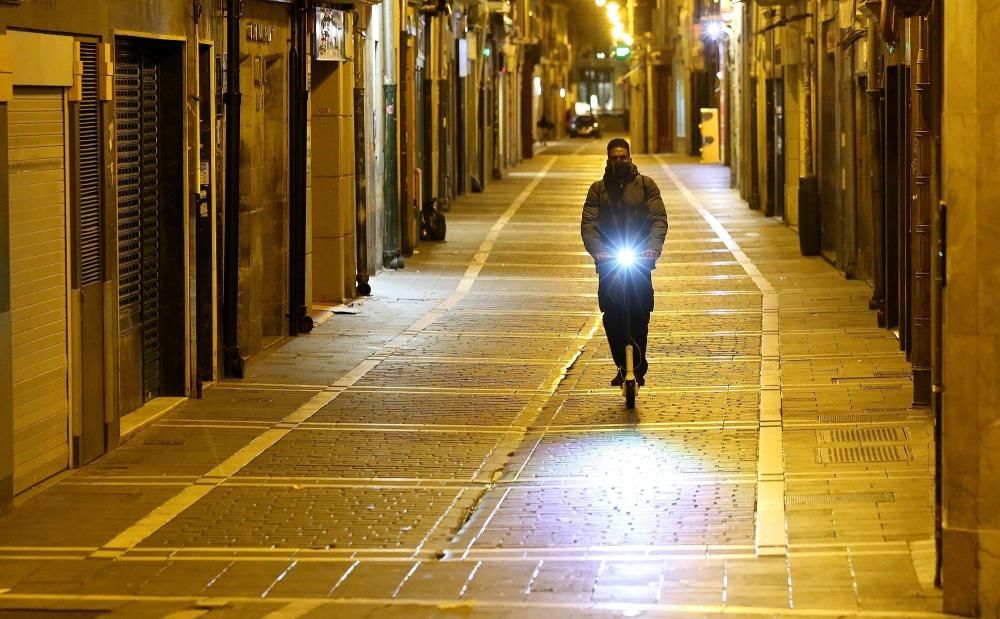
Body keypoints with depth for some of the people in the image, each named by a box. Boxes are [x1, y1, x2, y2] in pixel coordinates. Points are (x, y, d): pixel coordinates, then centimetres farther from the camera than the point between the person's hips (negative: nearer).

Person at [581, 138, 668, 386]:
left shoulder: (646, 185, 6)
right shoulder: (598, 189, 9)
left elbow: (659, 219, -2)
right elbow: (588, 224, 0)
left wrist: (654, 247, -19)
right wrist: (597, 250, -18)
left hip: (640, 259, -1)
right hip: (608, 261, 1)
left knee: (639, 316, -8)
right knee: (611, 317, -7)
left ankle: (639, 366, 3)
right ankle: (622, 366, 4)